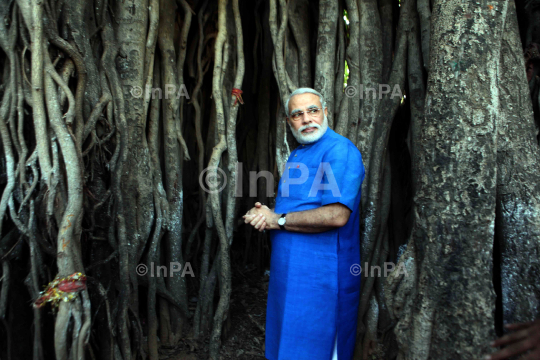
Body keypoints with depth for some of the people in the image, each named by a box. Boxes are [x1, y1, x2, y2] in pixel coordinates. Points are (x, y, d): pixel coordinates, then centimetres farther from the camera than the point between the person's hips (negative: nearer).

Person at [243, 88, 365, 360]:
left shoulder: (340, 150, -15)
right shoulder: (297, 154, 15)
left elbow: (336, 215, -26)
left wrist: (278, 220, -17)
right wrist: (262, 214, 0)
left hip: (320, 273, -9)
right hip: (288, 267, 9)